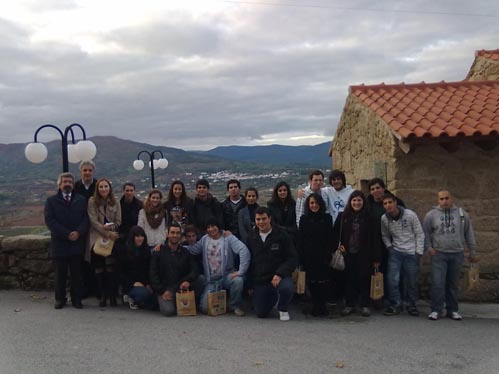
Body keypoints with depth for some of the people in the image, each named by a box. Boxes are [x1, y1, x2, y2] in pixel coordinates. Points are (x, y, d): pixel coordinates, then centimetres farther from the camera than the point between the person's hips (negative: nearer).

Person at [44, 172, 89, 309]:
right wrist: (67, 234, -14)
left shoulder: (81, 200, 10)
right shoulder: (51, 201, 6)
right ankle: (60, 299, 18)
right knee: (60, 274, 7)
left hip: (77, 243, 1)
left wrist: (78, 232, -16)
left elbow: (85, 218, 2)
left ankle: (76, 299, 14)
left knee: (76, 274, 4)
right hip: (59, 244, -1)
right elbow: (49, 220, -6)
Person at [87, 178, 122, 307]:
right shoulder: (92, 202, 2)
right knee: (99, 268, 0)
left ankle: (112, 296, 1)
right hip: (97, 238, -1)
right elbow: (94, 221, -5)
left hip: (112, 239, 1)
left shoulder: (115, 202, 9)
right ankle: (102, 295, 9)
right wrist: (107, 233, -13)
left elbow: (118, 221, 8)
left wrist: (109, 227, -12)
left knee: (111, 267, -7)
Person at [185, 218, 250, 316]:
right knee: (205, 308, -12)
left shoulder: (228, 238, -8)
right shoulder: (204, 239, 7)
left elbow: (244, 251, -21)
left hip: (227, 276, -3)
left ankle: (235, 305, -6)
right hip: (211, 280, 3)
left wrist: (241, 271, -29)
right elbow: (192, 250, -2)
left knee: (238, 280, -36)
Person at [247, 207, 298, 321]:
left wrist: (280, 274, -22)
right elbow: (248, 259, 13)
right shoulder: (252, 236, 5)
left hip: (279, 276, -3)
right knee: (261, 313, 1)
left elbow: (293, 258, -8)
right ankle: (274, 296, 34)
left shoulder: (281, 235, -6)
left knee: (287, 288, -36)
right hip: (259, 280, 3)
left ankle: (283, 309, -1)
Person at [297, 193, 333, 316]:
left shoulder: (327, 218, 4)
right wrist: (301, 256, -3)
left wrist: (328, 255, -8)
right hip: (308, 256, 1)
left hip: (322, 255, -1)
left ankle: (322, 305, 7)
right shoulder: (304, 219, 7)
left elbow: (329, 238, 1)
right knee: (311, 281, 4)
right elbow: (300, 239, 4)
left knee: (323, 280, -4)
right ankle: (316, 305, 14)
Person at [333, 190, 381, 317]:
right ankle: (350, 304, 16)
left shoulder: (370, 218, -2)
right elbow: (335, 233, 11)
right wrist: (338, 245, -6)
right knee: (349, 279, 6)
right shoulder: (342, 216, 5)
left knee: (364, 278, 2)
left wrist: (376, 258, -7)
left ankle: (365, 305, 14)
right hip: (348, 254, 2)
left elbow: (376, 239, -3)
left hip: (364, 255, -2)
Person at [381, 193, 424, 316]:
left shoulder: (410, 215, -11)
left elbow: (420, 234, -5)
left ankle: (411, 306, 21)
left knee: (412, 282, 5)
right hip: (395, 252, 2)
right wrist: (389, 246, -3)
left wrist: (418, 252, -8)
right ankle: (395, 305, 6)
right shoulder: (384, 219, -3)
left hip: (411, 253, -2)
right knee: (393, 280, -9)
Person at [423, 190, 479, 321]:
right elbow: (425, 232, 7)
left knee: (453, 284, 9)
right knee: (437, 283, -7)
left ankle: (453, 310, 20)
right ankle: (436, 310, 3)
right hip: (438, 255, -1)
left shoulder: (462, 214, 5)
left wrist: (473, 252, 10)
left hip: (457, 255, 2)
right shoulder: (431, 214, 1)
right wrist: (428, 247, -3)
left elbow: (469, 234, 10)